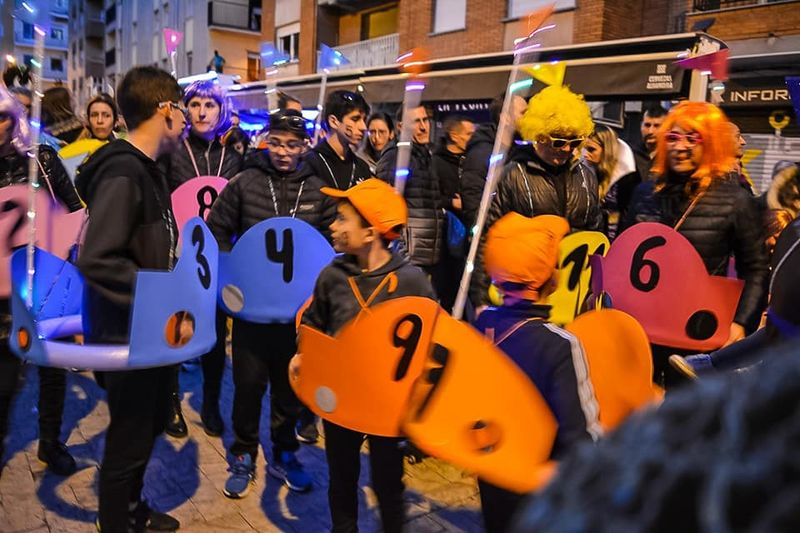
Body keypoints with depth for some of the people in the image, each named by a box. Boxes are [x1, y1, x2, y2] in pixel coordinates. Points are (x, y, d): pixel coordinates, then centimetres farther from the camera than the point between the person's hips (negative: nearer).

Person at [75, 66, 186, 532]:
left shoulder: (148, 169, 8)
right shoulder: (122, 173, -22)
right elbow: (97, 260, -29)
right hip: (128, 331, -10)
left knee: (151, 424, 24)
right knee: (129, 438, 8)